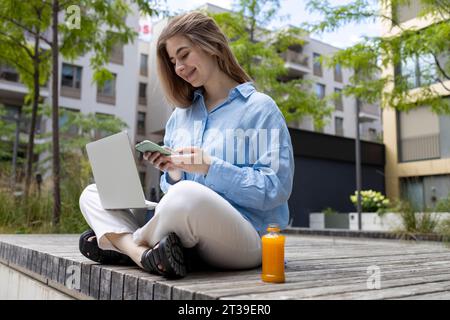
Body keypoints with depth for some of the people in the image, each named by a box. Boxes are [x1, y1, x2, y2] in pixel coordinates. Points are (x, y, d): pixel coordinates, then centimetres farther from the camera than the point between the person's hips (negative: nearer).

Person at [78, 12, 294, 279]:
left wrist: (211, 168, -16)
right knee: (93, 195, 1)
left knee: (187, 195, -38)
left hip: (245, 238, -6)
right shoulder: (181, 114, 17)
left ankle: (122, 243, -11)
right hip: (186, 233, 7)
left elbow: (277, 189, -10)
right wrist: (173, 174, -4)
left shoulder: (259, 107, -1)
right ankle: (145, 256, -25)